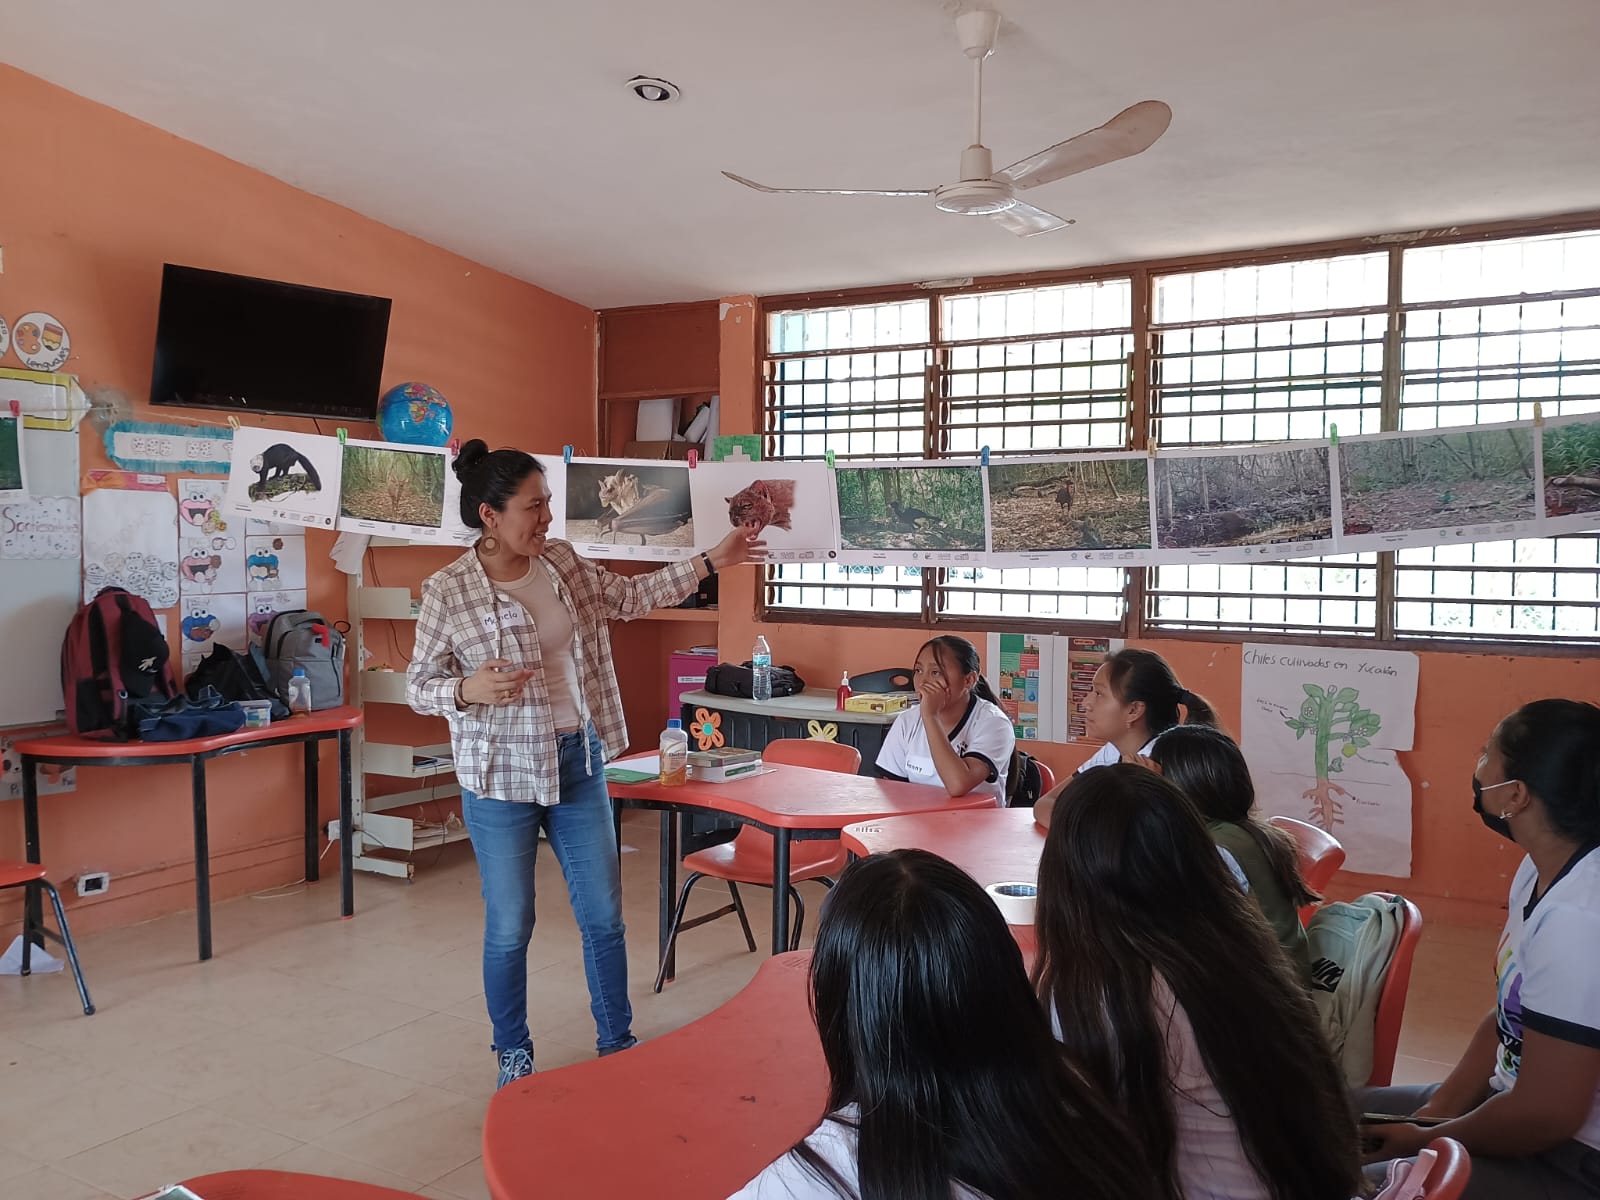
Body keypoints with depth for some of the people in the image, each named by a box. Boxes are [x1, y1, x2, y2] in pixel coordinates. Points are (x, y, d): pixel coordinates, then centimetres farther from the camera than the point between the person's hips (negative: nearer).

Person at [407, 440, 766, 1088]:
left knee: (604, 914, 11)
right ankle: (513, 1057, 29)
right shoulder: (447, 591, -12)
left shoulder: (563, 562, 2)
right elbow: (418, 684, -5)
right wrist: (467, 689, -26)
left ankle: (618, 1044, 29)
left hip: (579, 762, 5)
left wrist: (709, 561, 11)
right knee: (510, 928, 7)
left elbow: (628, 596, 14)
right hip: (503, 776, -4)